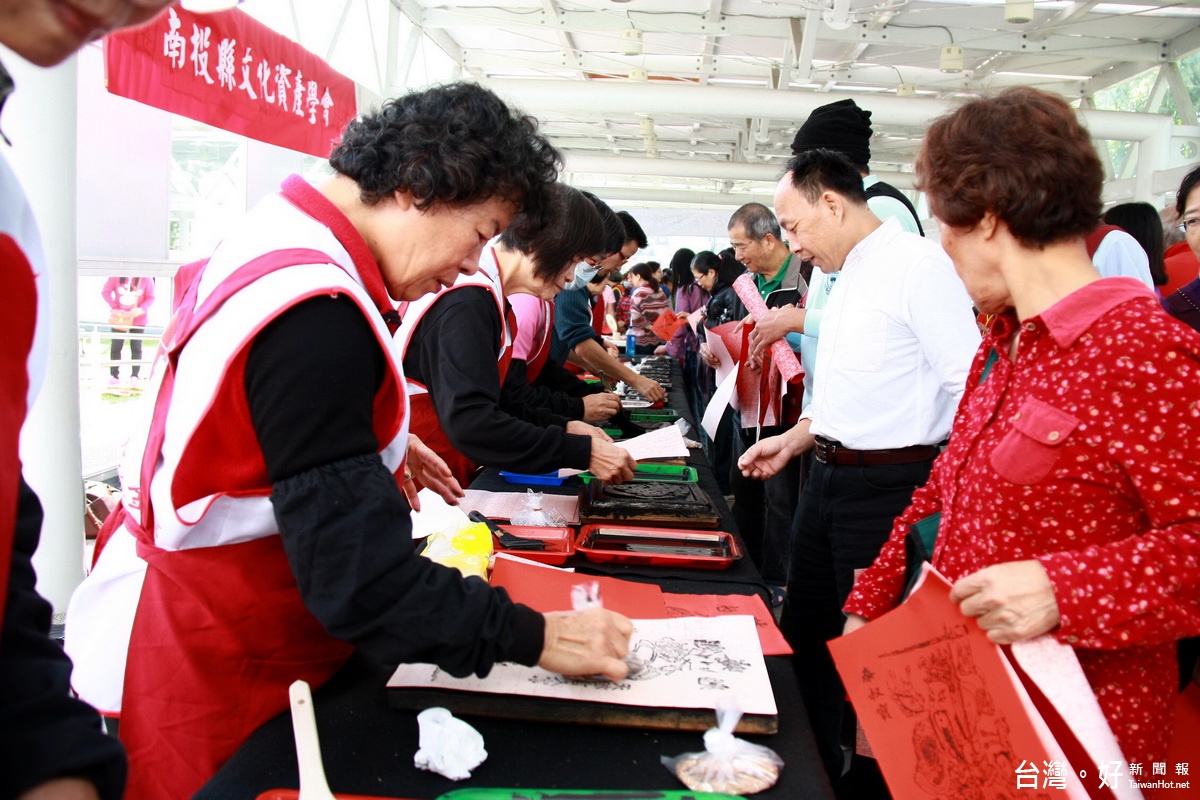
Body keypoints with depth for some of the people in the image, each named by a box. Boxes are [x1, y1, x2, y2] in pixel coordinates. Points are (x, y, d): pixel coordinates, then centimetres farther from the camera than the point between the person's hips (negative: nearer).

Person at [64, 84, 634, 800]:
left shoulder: (273, 237, 3)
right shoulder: (316, 310, -30)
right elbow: (355, 573, -31)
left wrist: (377, 446, 11)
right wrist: (536, 637, -24)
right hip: (217, 673, -10)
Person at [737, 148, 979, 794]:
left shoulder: (919, 265, -15)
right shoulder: (848, 277, 14)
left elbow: (969, 388, -20)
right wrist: (793, 442, 19)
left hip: (888, 486, -10)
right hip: (828, 476, 10)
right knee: (804, 626, 19)